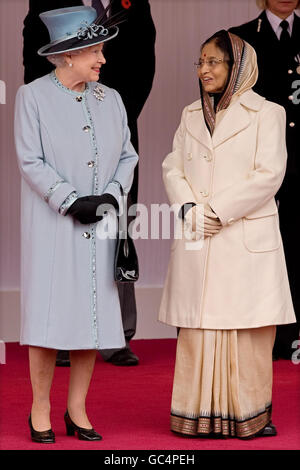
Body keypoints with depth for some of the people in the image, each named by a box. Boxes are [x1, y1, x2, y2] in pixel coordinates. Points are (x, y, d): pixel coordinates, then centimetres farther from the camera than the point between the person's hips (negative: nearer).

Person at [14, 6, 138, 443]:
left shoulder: (110, 99, 9)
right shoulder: (33, 96, -4)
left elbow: (127, 155, 10)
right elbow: (31, 162, -8)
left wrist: (111, 194, -7)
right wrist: (71, 201, -15)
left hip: (100, 227, 4)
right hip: (52, 226, -4)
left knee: (94, 316, 4)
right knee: (50, 315, -4)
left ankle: (77, 411, 14)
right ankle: (41, 412, 8)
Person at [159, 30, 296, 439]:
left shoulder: (266, 113, 0)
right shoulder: (191, 115, 16)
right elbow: (173, 168, 10)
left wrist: (219, 210, -13)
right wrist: (190, 210, -8)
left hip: (245, 240, -4)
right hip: (196, 239, 4)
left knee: (247, 328, -3)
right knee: (199, 327, 3)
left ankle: (249, 416, 4)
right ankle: (203, 415, 8)